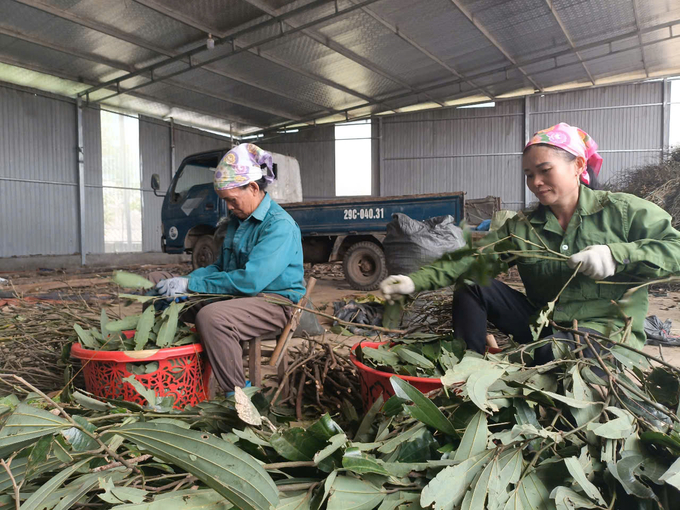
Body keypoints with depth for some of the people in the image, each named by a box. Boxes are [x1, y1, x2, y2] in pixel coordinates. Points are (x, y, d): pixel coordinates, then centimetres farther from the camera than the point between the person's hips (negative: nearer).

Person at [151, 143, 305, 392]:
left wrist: (190, 284, -23)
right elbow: (220, 268, 17)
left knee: (211, 317, -39)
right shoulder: (237, 220, 12)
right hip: (235, 295, 9)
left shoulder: (280, 225, -19)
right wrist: (182, 282, -2)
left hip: (274, 301, -9)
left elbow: (250, 280, -28)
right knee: (157, 280, 8)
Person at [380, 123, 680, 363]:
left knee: (549, 353, -37)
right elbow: (470, 258, -8)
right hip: (542, 323, 4)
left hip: (607, 330, -4)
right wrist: (416, 281, -22)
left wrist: (617, 255, -24)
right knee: (470, 284, -10)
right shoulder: (520, 228, 5)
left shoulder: (622, 211, -2)